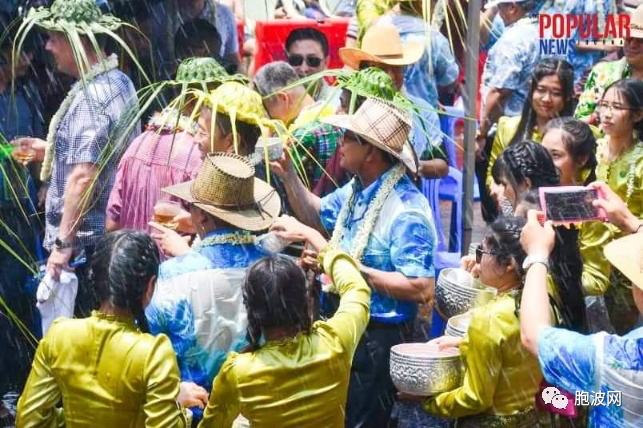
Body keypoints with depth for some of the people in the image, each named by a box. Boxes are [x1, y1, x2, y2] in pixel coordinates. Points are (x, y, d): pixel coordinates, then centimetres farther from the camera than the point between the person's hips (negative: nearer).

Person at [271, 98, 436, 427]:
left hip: (376, 340, -9)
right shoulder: (356, 189, 3)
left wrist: (354, 269, -28)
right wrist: (288, 174, 7)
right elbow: (316, 216, 22)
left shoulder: (407, 211, -26)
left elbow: (422, 289, -30)